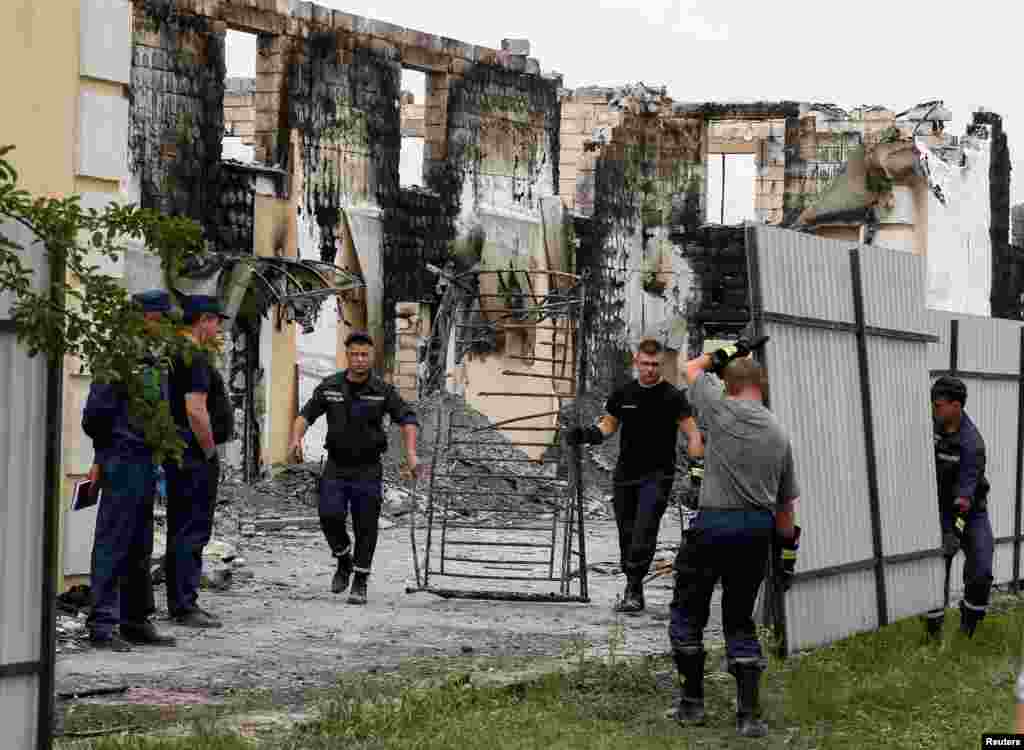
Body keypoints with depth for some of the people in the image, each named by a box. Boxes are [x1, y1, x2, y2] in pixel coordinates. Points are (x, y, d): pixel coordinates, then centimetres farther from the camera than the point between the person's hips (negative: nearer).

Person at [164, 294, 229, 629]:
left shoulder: (172, 356, 16)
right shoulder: (195, 360, -15)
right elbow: (196, 410, -23)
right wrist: (210, 452, -14)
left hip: (175, 454, 10)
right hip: (194, 457, -10)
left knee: (180, 530, 14)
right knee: (193, 531, -7)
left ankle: (178, 603, 19)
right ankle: (185, 606, -7)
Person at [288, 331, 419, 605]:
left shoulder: (383, 390, -4)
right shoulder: (330, 386, 0)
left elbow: (407, 419, -6)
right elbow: (306, 415, 2)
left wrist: (411, 454, -20)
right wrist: (296, 438, -18)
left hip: (368, 469, -1)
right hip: (336, 466, 1)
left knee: (366, 528, 1)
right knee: (330, 517, -15)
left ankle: (360, 582, 15)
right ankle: (344, 561, 13)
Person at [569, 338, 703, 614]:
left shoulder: (672, 396, -6)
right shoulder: (623, 394, 7)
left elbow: (692, 434, -9)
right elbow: (609, 425, 19)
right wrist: (589, 433, -2)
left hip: (657, 475, -5)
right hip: (625, 475, 5)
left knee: (644, 531, -18)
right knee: (626, 534, 8)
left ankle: (633, 589, -19)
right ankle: (633, 589, 19)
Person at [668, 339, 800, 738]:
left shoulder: (722, 410, -5)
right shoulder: (779, 433, 10)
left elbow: (691, 369, 14)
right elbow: (786, 504, 14)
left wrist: (723, 355, 29)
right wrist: (787, 552, 21)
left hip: (714, 523, -5)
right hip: (759, 529, 5)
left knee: (687, 611, 12)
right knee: (740, 619, 12)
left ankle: (693, 701, 15)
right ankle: (749, 713, 3)